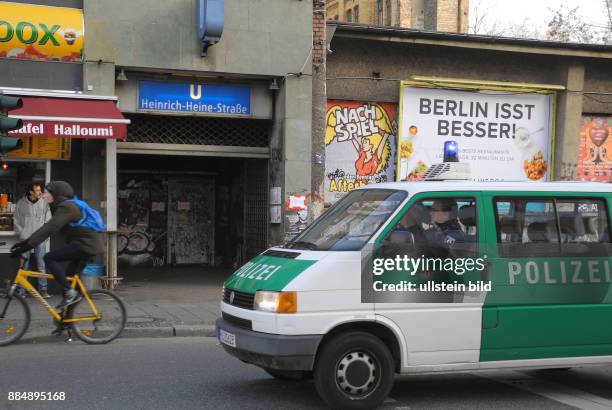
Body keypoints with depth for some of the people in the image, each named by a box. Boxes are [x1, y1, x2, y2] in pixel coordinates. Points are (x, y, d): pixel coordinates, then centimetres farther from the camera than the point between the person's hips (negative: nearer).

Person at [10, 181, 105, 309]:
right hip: (91, 244, 10)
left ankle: (70, 293, -13)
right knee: (70, 276, 16)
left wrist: (27, 246, -25)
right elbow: (48, 227, 18)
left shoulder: (66, 207, -15)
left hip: (87, 244, -10)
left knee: (49, 258, -14)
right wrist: (26, 241, 13)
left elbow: (49, 229, -23)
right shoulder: (64, 206, 17)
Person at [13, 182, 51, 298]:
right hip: (26, 240, 0)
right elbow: (16, 221, 6)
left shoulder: (44, 203, 3)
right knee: (24, 267, 3)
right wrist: (22, 234, -4)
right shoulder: (21, 203, 3)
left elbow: (48, 221, 6)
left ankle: (43, 289, 3)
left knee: (41, 266, -1)